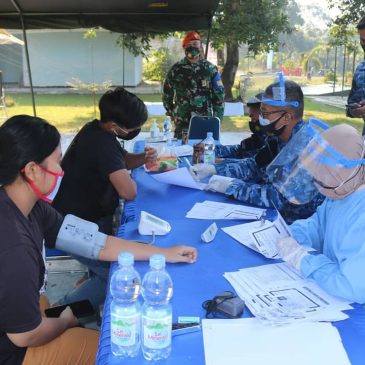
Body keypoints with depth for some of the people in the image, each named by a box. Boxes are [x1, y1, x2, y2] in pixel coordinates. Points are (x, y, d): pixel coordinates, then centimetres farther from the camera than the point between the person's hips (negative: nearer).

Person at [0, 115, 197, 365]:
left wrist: (164, 253, -4)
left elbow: (89, 240, -6)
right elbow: (26, 335, -26)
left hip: (20, 313, 7)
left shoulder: (24, 204, -9)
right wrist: (66, 322, -4)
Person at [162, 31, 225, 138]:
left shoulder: (210, 69, 3)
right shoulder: (176, 69, 3)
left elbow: (219, 95, 5)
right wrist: (171, 113, 16)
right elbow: (167, 94, 14)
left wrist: (217, 119, 1)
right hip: (182, 123, 0)